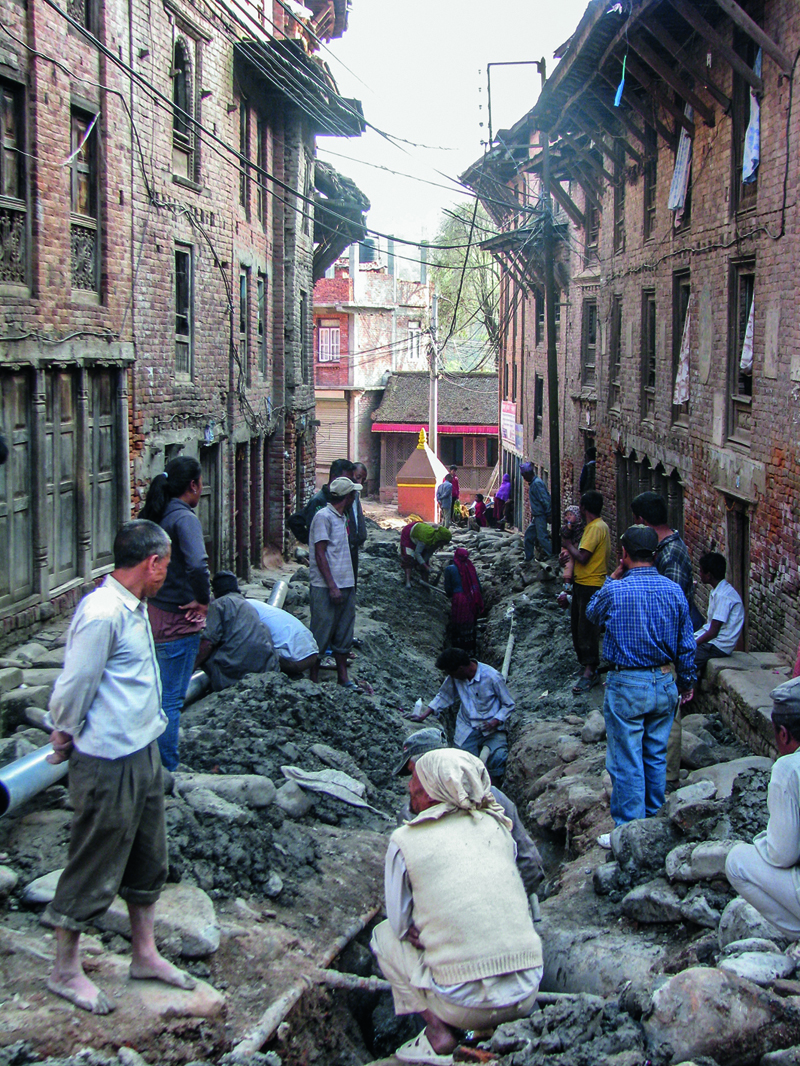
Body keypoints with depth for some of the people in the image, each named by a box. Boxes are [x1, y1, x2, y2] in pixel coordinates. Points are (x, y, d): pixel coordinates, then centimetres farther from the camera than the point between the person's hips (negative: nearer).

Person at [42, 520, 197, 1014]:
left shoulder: (135, 608, 9)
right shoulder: (103, 614, -23)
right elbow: (74, 689, -20)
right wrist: (68, 736, -4)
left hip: (143, 752, 10)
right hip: (108, 764, -9)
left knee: (149, 862, 20)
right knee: (95, 869, 4)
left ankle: (145, 954, 35)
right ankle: (66, 971, 21)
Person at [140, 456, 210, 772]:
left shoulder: (154, 516, 6)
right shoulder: (185, 518, -19)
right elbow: (197, 565, -34)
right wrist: (203, 601, -21)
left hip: (153, 612, 8)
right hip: (178, 620, -8)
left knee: (156, 693, 21)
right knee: (171, 699, 1)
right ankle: (166, 770, 9)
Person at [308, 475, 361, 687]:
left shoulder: (341, 518, 16)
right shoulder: (323, 517, -10)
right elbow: (320, 555, -15)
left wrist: (349, 584, 15)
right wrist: (332, 586, -19)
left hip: (345, 585, 9)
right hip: (326, 588, -9)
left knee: (343, 633, 12)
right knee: (322, 634, -2)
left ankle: (343, 677, 19)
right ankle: (314, 679, 5)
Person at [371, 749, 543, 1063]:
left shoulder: (405, 841, -3)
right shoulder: (496, 826, 8)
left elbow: (401, 925, 4)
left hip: (467, 1005, -4)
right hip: (526, 993, 5)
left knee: (383, 935, 19)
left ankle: (439, 1036, 3)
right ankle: (511, 1025, 15)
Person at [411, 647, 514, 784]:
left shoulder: (493, 677, -16)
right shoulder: (454, 678, -4)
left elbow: (508, 705, -6)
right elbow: (444, 696, 14)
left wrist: (494, 723, -20)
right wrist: (423, 716, 7)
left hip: (492, 728, -3)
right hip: (467, 729, 4)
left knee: (498, 757, -25)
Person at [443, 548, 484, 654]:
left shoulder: (450, 569, -5)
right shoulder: (470, 567, 4)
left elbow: (447, 588, -2)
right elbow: (478, 585, 7)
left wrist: (450, 595, 18)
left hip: (458, 599, -4)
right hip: (471, 600, 4)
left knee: (458, 626, 5)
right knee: (471, 624, 15)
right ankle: (471, 648, 24)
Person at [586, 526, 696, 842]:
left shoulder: (614, 591, -14)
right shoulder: (674, 590, -2)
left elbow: (591, 614, 9)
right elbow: (686, 644, 7)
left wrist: (613, 577, 12)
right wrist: (686, 682, 20)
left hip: (627, 686, -5)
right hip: (664, 684, 5)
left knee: (626, 762, 2)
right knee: (656, 757, 17)